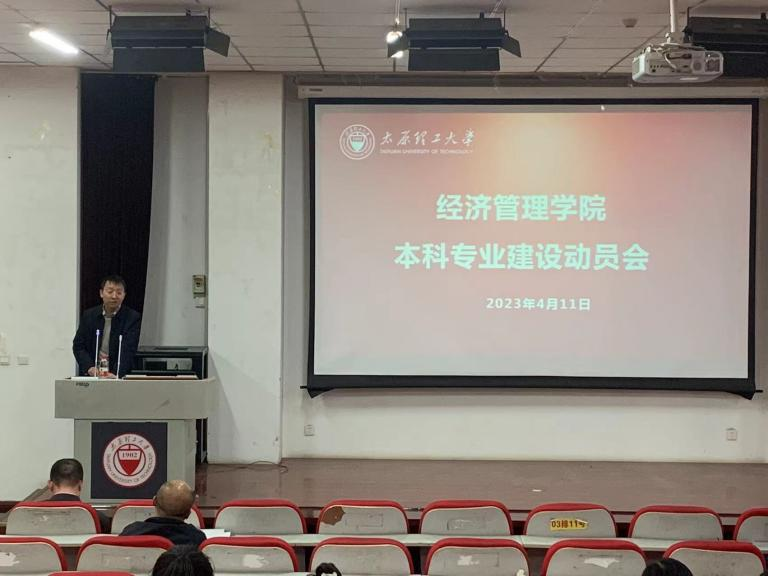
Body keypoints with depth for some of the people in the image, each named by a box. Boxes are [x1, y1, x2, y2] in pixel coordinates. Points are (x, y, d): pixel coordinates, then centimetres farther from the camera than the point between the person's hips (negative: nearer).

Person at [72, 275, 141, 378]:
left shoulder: (133, 318, -3)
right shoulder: (89, 315, 7)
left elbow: (128, 350, -12)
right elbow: (78, 346, 5)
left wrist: (116, 374, -27)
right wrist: (90, 367, -12)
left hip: (120, 377, -2)